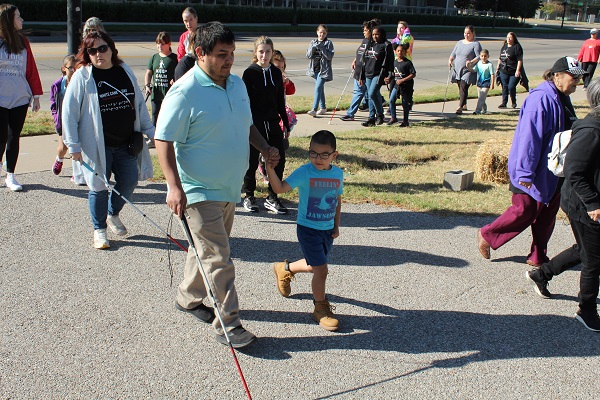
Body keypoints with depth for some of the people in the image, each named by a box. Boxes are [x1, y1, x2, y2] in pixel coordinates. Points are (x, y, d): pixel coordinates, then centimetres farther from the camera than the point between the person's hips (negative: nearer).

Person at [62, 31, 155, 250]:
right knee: (99, 186, 3)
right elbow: (69, 111, -7)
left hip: (126, 143, 4)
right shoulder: (82, 76, -7)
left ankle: (113, 214, 36)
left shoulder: (125, 72, 6)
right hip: (97, 145, -4)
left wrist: (150, 131, 15)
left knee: (129, 182, 8)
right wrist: (73, 145, -10)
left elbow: (139, 104, 15)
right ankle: (99, 229, 23)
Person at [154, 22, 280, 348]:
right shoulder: (185, 92, -18)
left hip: (229, 187, 8)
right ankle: (227, 324, 2)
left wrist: (264, 148, 3)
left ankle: (189, 298, 40)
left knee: (208, 248, 21)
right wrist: (174, 186, -28)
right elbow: (164, 140, -19)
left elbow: (246, 124, 21)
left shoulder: (237, 83, 7)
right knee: (218, 258, -8)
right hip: (199, 191, -8)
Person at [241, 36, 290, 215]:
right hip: (254, 124, -4)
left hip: (273, 122, 4)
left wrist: (286, 124, 13)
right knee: (252, 161, 4)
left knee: (279, 158, 0)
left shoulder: (276, 73, 8)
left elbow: (280, 101, 14)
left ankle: (272, 198, 13)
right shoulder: (250, 73, -5)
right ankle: (249, 197, 21)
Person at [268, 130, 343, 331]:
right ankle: (320, 308, 12)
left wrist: (336, 225, 12)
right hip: (307, 228, -6)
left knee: (314, 266, 21)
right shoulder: (304, 172, -17)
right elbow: (280, 188, -28)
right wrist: (269, 167, -41)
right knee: (321, 269, -8)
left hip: (327, 229, 6)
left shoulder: (338, 174, -2)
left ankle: (285, 269, 50)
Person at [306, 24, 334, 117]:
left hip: (324, 70, -5)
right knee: (320, 88, 15)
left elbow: (330, 56, -12)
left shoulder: (328, 43, -3)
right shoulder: (313, 42, 9)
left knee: (318, 88, -16)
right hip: (315, 69, 5)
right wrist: (313, 48, -14)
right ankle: (323, 108, 27)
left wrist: (322, 48, -21)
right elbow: (308, 55, 4)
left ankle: (314, 109, -21)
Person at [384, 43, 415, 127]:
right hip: (396, 85, 5)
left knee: (405, 103, 3)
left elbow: (413, 74, -14)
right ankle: (393, 118, 9)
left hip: (406, 86, -5)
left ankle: (405, 121, 15)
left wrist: (402, 80, -20)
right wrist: (388, 79, -1)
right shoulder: (394, 62, 7)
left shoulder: (408, 62, -12)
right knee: (391, 100, -6)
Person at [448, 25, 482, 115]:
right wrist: (450, 60, 1)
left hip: (468, 70, -6)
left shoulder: (475, 44, -2)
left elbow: (479, 57, -9)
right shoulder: (459, 43, 17)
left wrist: (471, 62, -26)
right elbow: (453, 54, 22)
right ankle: (464, 105, 26)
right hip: (457, 69, 6)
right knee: (461, 88, 12)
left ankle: (460, 107, -22)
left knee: (464, 87, -18)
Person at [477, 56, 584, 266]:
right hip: (533, 170, -9)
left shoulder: (561, 99, 9)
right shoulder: (541, 99, -21)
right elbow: (529, 137, -25)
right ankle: (487, 236, 19)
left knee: (548, 211, 10)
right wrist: (525, 173, -25)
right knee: (525, 210, 0)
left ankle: (538, 257, 21)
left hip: (550, 170, 9)